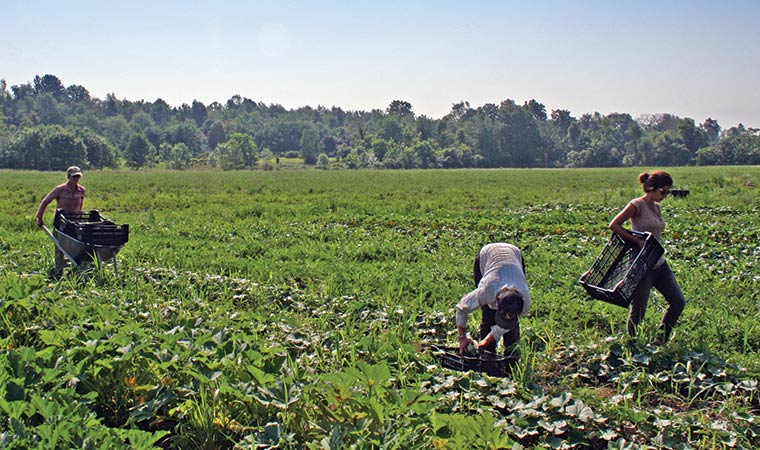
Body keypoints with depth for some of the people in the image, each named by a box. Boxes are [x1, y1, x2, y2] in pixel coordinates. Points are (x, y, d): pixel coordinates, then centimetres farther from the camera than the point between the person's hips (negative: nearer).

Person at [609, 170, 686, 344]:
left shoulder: (656, 206, 13)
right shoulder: (637, 205, -11)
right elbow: (614, 225, -16)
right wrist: (637, 241, -19)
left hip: (660, 263, 8)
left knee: (678, 302, 6)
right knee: (638, 310, -1)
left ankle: (660, 342, 18)